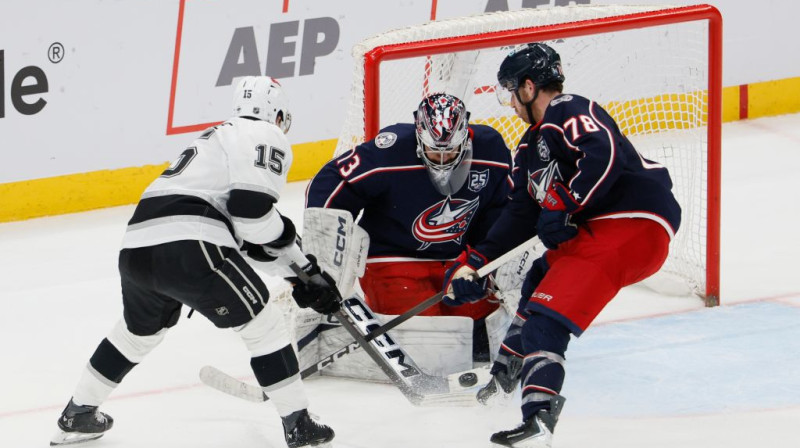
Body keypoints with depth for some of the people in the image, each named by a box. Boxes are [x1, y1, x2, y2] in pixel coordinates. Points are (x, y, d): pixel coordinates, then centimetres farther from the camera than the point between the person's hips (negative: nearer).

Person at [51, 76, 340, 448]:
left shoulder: (220, 136, 34)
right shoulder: (266, 137, 6)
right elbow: (253, 207, -10)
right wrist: (302, 266, 2)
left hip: (136, 246, 8)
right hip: (188, 246, -8)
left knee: (140, 329, 32)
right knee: (263, 324, 7)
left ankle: (77, 416, 40)